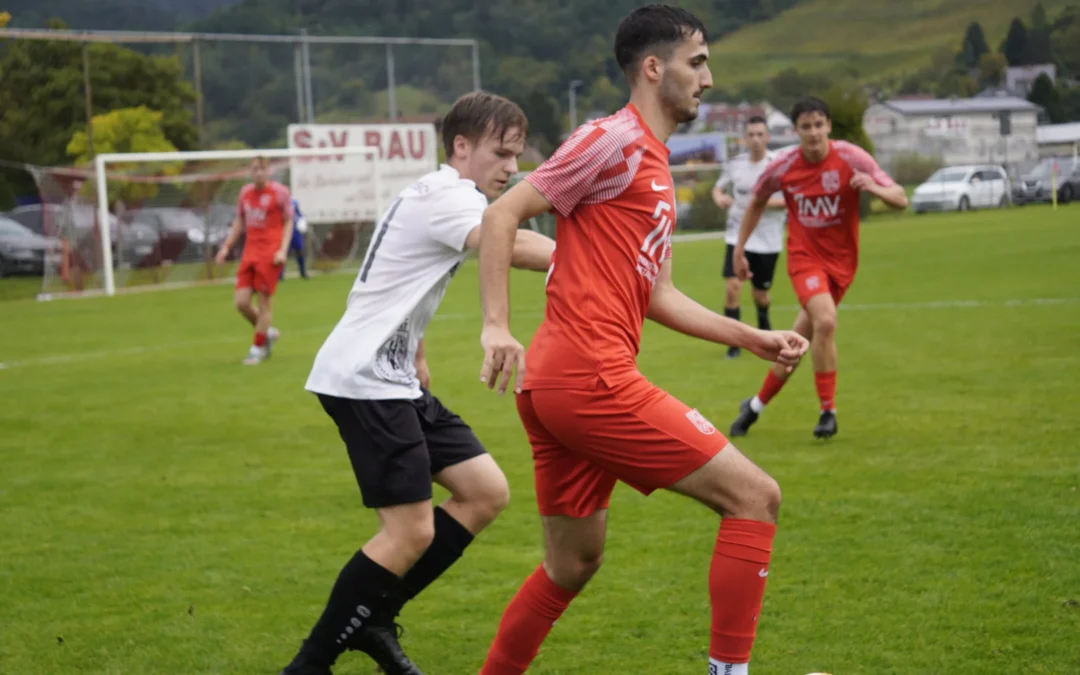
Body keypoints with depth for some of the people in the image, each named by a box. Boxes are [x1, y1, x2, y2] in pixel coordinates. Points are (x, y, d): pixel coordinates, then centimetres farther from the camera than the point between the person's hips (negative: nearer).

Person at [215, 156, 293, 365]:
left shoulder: (280, 192, -4)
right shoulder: (245, 192, 11)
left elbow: (288, 222, 0)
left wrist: (282, 250, -11)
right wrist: (227, 246, 13)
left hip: (270, 254, -5)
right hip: (250, 252, 5)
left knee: (264, 300, -3)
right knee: (240, 301, -4)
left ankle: (258, 348, 8)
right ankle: (267, 332, 21)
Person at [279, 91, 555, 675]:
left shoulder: (440, 198, 18)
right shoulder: (444, 196, -15)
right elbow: (511, 245, -32)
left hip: (393, 377, 10)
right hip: (362, 379, -10)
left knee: (486, 493, 6)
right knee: (412, 532, -12)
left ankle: (373, 620, 14)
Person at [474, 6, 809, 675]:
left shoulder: (655, 167, 22)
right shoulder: (614, 140, -7)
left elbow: (658, 295, 25)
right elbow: (502, 215, -11)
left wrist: (754, 338, 19)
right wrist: (497, 327, -19)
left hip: (554, 389, 10)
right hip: (591, 376, -10)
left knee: (573, 563, 18)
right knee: (756, 495, -6)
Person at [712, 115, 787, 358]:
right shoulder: (736, 164, 1)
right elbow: (719, 187, 16)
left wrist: (765, 202, -24)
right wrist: (719, 197, -8)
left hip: (768, 239, -1)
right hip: (738, 235, 2)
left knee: (760, 293, 9)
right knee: (733, 286, -16)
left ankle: (764, 323, 43)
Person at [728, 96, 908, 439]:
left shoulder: (851, 158, -12)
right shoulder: (783, 166, -8)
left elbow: (900, 199, -15)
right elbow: (757, 203, 12)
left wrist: (874, 188, -36)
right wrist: (739, 249, 11)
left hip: (841, 260, 1)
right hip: (804, 256, -1)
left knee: (800, 340, 5)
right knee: (825, 321, -26)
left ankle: (757, 404, 25)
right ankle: (827, 412, -14)